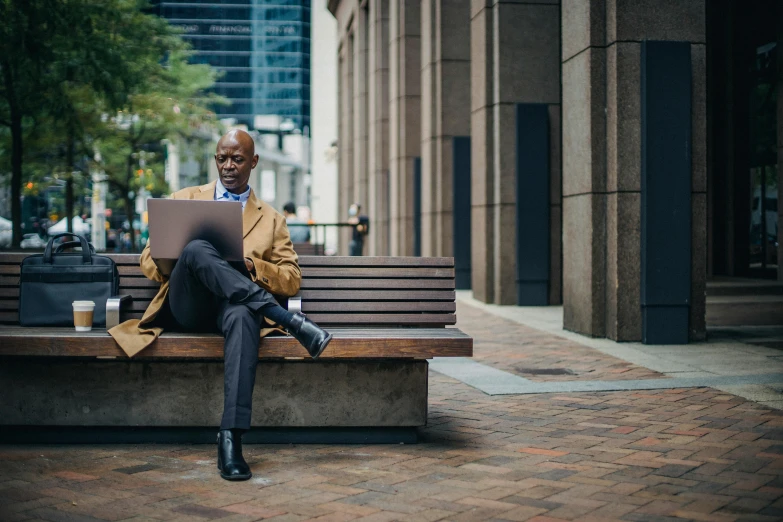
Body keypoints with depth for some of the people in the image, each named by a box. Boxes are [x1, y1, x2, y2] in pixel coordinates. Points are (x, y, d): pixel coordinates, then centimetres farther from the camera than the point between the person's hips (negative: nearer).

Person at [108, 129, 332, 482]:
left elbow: (292, 281, 14)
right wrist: (179, 264, -7)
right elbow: (149, 260, 18)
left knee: (243, 316, -41)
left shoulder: (271, 219, 24)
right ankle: (288, 321, -39)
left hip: (232, 304, 0)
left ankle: (231, 438, -49)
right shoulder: (185, 199, 24)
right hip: (187, 307, 1)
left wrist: (247, 263, -6)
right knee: (197, 250, -35)